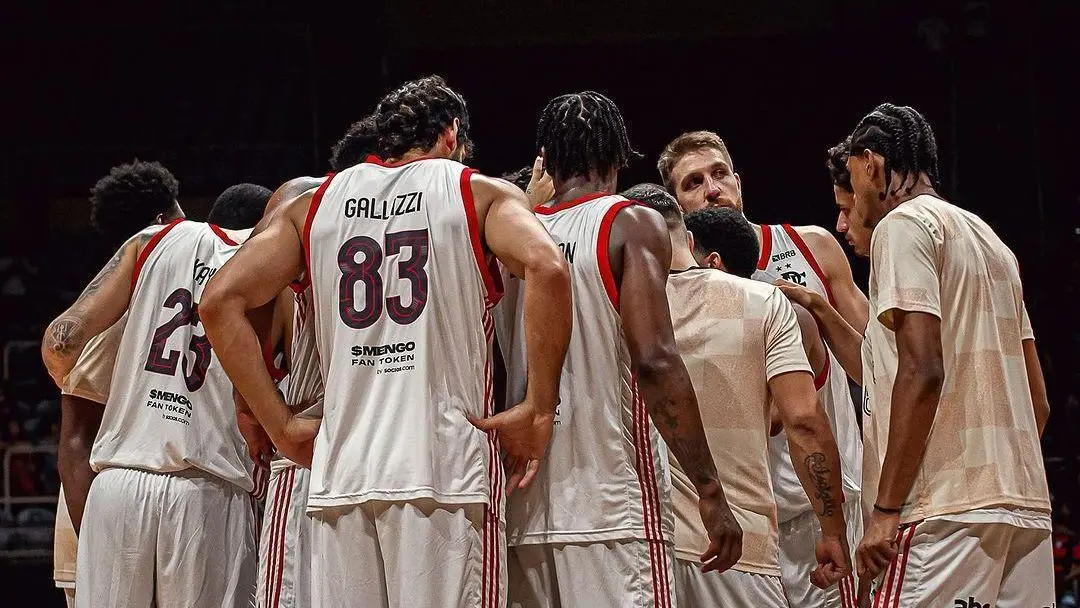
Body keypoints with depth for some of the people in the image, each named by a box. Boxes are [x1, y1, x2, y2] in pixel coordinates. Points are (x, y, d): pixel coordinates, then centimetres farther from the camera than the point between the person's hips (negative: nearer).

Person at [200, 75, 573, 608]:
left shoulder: (314, 204, 17)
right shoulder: (481, 194, 7)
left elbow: (220, 302, 8)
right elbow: (547, 267, -14)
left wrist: (282, 426, 11)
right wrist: (538, 410, -9)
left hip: (340, 472, 4)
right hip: (445, 471, -4)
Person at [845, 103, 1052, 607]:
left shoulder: (902, 225, -2)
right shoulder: (989, 239, 24)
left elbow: (922, 370, -15)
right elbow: (1038, 401, 23)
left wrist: (886, 509, -16)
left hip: (950, 509, -9)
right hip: (1027, 507, 9)